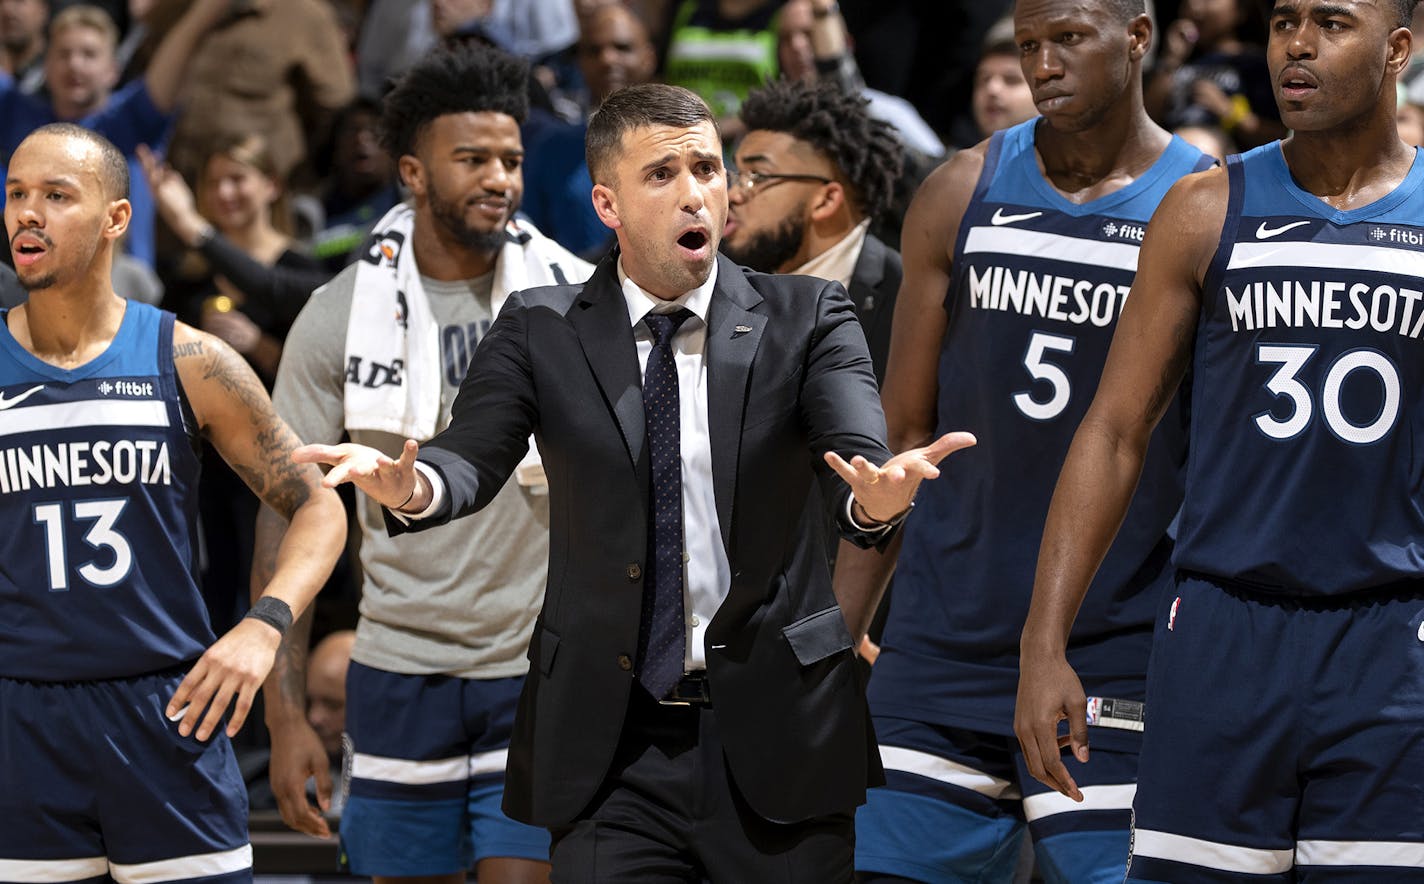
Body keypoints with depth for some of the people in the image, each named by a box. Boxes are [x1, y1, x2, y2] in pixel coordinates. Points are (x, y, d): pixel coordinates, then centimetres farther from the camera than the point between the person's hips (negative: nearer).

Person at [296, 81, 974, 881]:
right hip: (613, 750, 0)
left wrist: (879, 496, -38)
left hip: (773, 738, 0)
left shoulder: (805, 319, 2)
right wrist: (413, 485, -33)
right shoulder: (542, 330, 4)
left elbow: (855, 456, -13)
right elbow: (474, 458, -9)